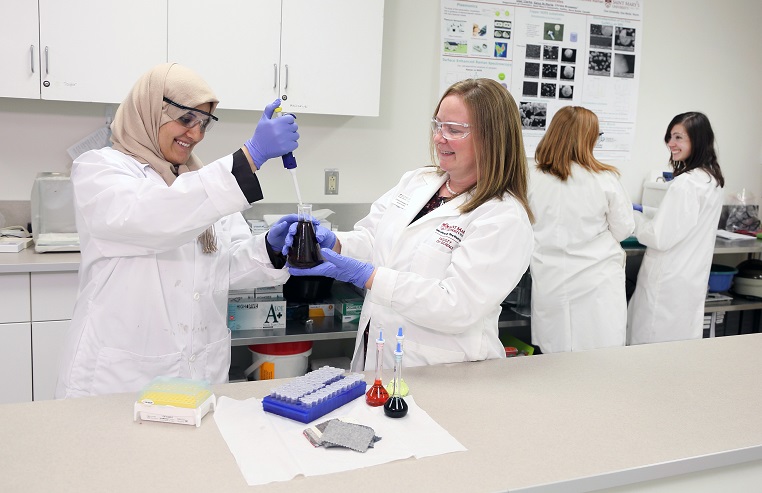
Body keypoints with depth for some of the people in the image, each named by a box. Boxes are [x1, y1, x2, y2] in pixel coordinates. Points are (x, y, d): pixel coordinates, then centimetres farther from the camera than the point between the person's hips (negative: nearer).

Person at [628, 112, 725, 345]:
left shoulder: (686, 183, -22)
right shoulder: (712, 178, 9)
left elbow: (661, 238, -20)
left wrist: (632, 216, -5)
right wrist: (643, 211, 14)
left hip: (669, 283, -9)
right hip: (691, 279, 9)